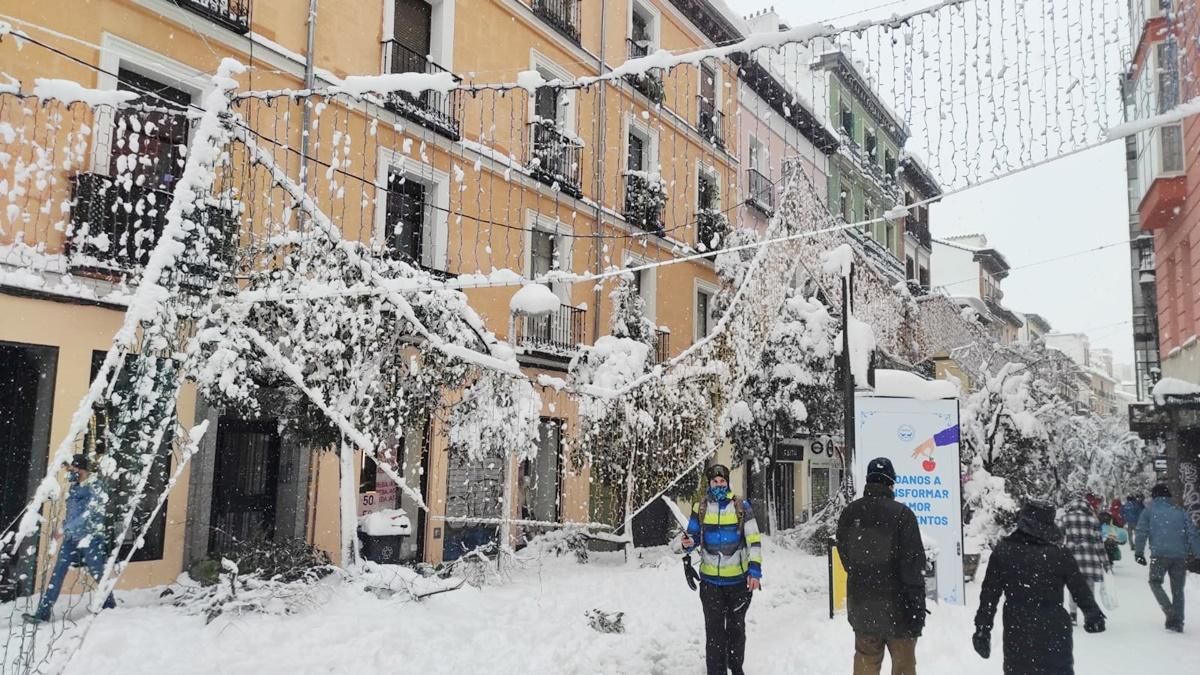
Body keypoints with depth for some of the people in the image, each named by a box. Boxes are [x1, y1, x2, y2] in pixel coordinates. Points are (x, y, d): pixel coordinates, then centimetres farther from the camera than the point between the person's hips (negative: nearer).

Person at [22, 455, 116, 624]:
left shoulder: (95, 488, -11)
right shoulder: (74, 487, 11)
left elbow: (88, 515, -19)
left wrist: (63, 529, -19)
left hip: (90, 538, -6)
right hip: (71, 537, 6)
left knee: (98, 574, 2)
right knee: (58, 573, -3)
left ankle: (110, 606, 20)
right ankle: (43, 612, -3)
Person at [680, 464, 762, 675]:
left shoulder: (741, 506, -5)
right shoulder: (700, 508, -2)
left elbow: (754, 539, -4)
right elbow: (693, 537, 9)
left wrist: (755, 570, -12)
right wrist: (688, 543, -15)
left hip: (739, 579, 0)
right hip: (710, 580, 0)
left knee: (736, 627, 15)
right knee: (714, 630, 1)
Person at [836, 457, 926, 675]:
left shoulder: (849, 513, -1)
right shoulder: (901, 514, -15)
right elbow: (913, 567, -15)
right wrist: (917, 609, -10)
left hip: (861, 604, 4)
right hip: (896, 605, -4)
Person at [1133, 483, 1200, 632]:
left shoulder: (1149, 511, 7)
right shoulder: (1180, 512, 13)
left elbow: (1141, 532, -1)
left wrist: (1138, 552, 1)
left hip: (1159, 555, -2)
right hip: (1180, 557, 3)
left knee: (1155, 582, 15)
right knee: (1178, 589, 13)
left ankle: (1170, 612, -4)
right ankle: (1177, 622, 10)